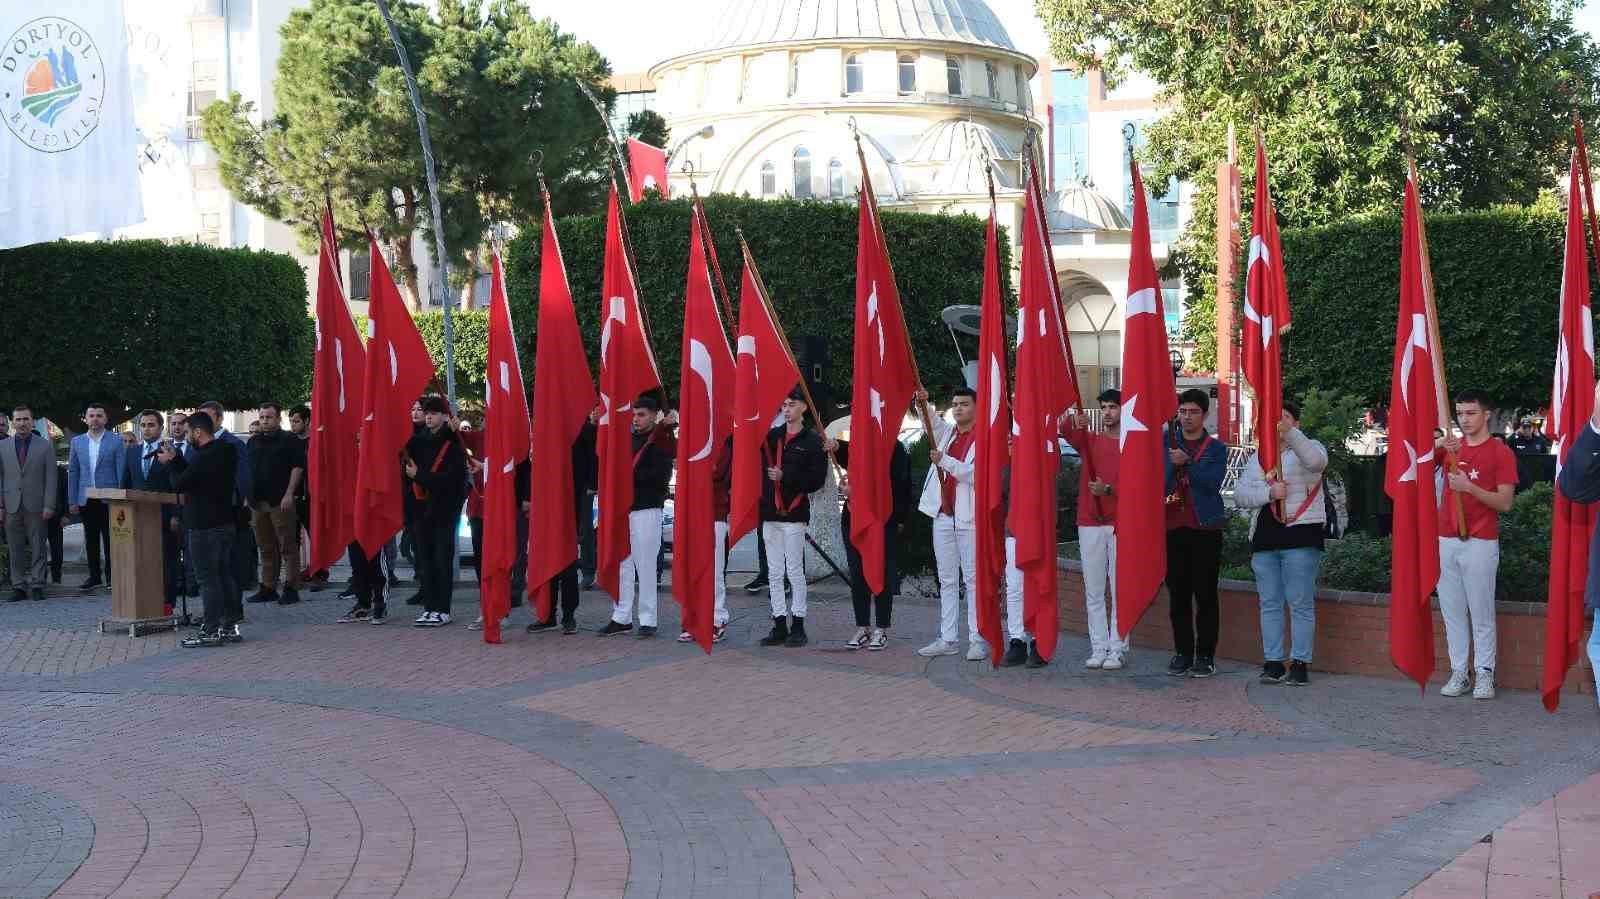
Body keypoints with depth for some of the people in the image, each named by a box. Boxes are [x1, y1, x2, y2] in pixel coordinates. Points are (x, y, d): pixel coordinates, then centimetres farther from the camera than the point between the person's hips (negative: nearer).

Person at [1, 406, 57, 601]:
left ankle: (37, 585, 6)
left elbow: (51, 477, 1)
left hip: (36, 505, -2)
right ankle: (18, 587, 9)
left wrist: (49, 506, -7)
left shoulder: (45, 446, 4)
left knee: (38, 548, 0)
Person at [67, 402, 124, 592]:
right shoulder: (77, 442, 9)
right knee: (91, 540, 8)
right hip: (86, 499, 3)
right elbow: (73, 473, 10)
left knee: (110, 540, -1)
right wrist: (72, 501, 5)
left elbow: (121, 471, -2)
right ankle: (94, 576, 15)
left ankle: (112, 576, 6)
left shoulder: (116, 441, 0)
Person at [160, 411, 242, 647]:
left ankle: (211, 630, -3)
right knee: (224, 574, 13)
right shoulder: (225, 451, 11)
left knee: (208, 576, -5)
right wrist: (176, 458, 11)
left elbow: (180, 484, -14)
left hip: (205, 525, -9)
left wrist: (170, 462, 1)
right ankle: (230, 625, 17)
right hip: (225, 521, 9)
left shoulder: (204, 457, -19)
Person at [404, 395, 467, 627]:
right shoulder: (418, 441, 12)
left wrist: (419, 475, -13)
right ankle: (429, 607, 12)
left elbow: (449, 479, -13)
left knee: (443, 559, -3)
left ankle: (443, 610, 0)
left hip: (445, 510, -5)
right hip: (422, 508, 6)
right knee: (425, 558, 6)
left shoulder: (452, 444, -5)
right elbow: (408, 464, 14)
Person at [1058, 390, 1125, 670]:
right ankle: (1098, 648, 10)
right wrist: (1071, 420, -25)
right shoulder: (1089, 438, 12)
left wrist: (1109, 490, -21)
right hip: (1090, 523, 4)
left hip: (1121, 525, -3)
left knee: (1120, 590, -2)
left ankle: (1117, 650, 1)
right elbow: (1064, 430, -4)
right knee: (1093, 591, 5)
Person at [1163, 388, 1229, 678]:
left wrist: (1186, 462, -20)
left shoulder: (1215, 448, 4)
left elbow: (1212, 482, -9)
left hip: (1205, 527, -2)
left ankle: (1205, 655, 4)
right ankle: (1182, 652, 12)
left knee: (1205, 594, -2)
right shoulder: (1166, 440, 12)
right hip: (1172, 527, 2)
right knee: (1178, 594, 5)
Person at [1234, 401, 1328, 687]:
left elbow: (1316, 461, -22)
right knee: (1270, 603, 7)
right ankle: (1273, 663, 12)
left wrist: (1290, 432, -33)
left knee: (1300, 602, -5)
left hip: (1300, 535, -5)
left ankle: (1300, 664, -2)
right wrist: (1268, 493, -10)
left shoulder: (1308, 448, 4)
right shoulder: (1257, 458, 19)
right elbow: (1240, 495, 8)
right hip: (1264, 536, 5)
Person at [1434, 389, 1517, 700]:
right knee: (1452, 611, 6)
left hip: (1480, 544, -5)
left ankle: (1484, 674, 4)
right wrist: (1439, 443, -13)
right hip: (1445, 541, 5)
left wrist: (1470, 487, -21)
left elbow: (1504, 503, -7)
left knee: (1481, 613, -2)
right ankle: (1459, 672, 11)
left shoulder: (1501, 452, -1)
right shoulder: (1450, 446, 13)